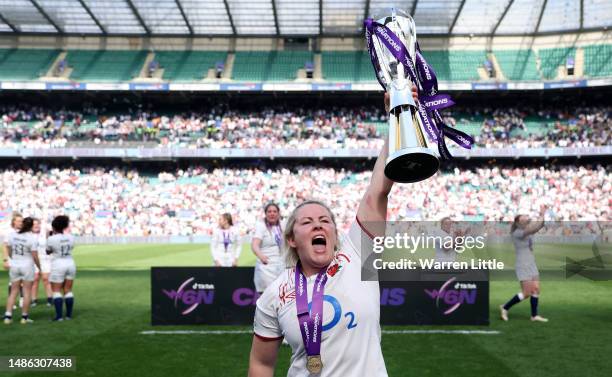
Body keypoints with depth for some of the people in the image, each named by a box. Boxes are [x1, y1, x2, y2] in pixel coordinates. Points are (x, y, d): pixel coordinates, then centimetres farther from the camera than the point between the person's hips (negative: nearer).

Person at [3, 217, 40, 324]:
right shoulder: (32, 238, -15)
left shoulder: (12, 236, -1)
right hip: (27, 266, -4)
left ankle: (8, 316, 5)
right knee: (27, 292, 6)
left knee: (13, 292, 11)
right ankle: (24, 317, 8)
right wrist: (39, 267, 0)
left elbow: (9, 252, 8)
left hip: (14, 265, 4)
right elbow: (35, 256, -14)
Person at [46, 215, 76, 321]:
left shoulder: (51, 239, -12)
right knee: (68, 290, 11)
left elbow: (48, 252, 4)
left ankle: (59, 316, -5)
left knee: (56, 291, 1)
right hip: (70, 264, 5)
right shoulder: (70, 237, 1)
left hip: (58, 265, -5)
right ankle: (69, 315, 12)